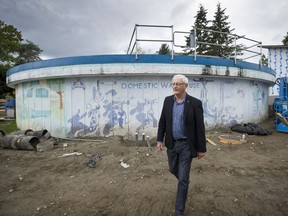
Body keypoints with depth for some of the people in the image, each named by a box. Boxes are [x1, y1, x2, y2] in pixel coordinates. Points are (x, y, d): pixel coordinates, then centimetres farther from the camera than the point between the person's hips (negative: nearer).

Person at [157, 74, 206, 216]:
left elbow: (200, 127, -11)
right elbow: (162, 121, 5)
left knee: (183, 178, 2)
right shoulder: (168, 100, -1)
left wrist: (201, 148, -8)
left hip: (186, 145, -4)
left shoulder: (195, 103, -14)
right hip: (171, 143, 5)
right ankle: (184, 182, 57)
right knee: (173, 169, 23)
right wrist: (160, 139, 0)